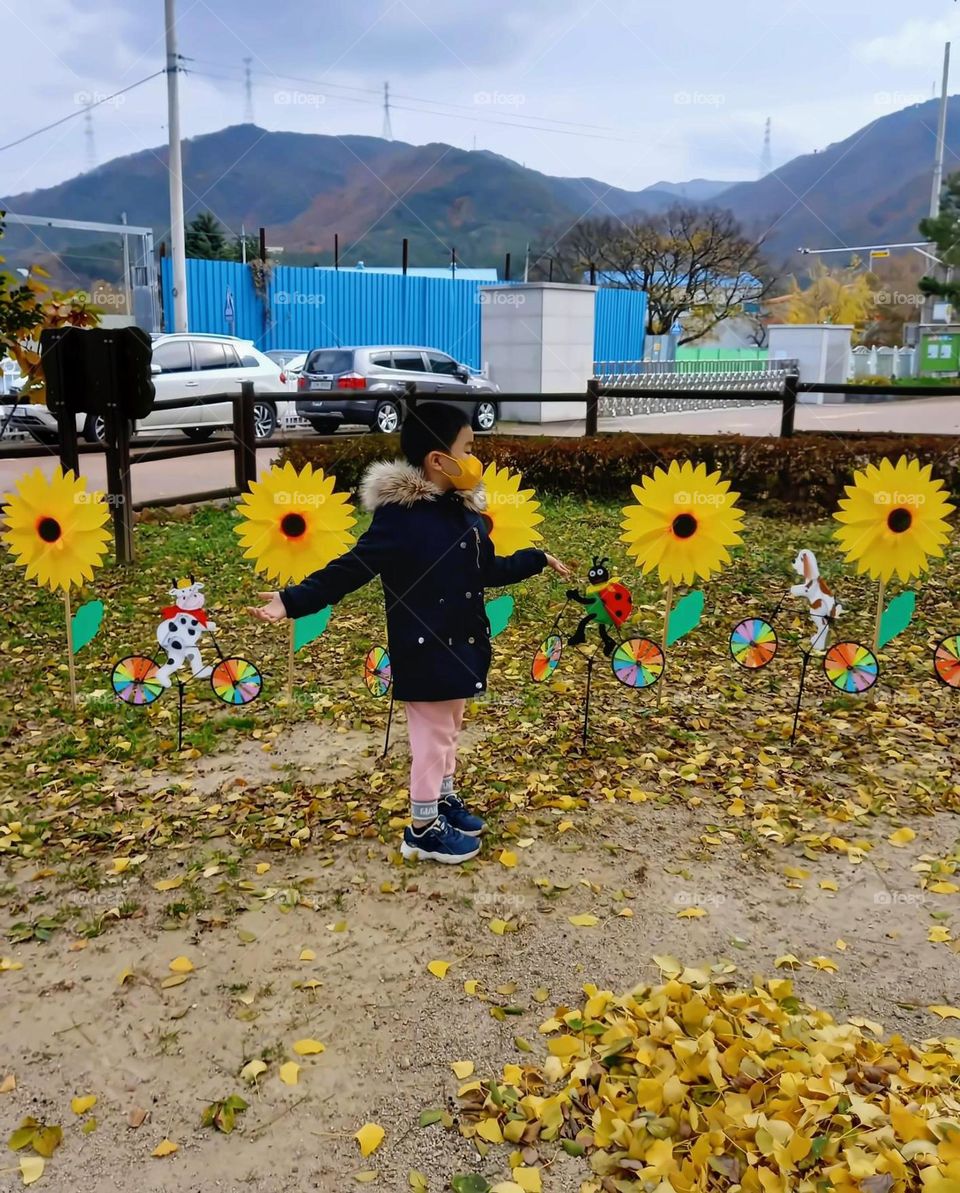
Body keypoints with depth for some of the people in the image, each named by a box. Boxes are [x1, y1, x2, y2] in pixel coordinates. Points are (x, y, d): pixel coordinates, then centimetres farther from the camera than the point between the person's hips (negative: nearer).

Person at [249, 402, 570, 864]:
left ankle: (445, 798, 45)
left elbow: (488, 570, 16)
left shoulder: (465, 510, 3)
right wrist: (293, 599, -28)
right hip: (425, 651, -8)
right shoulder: (400, 514, -22)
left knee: (449, 729, 24)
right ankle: (423, 829, 22)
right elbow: (352, 568, -21)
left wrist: (537, 559, 27)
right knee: (432, 737, 5)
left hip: (460, 644, 8)